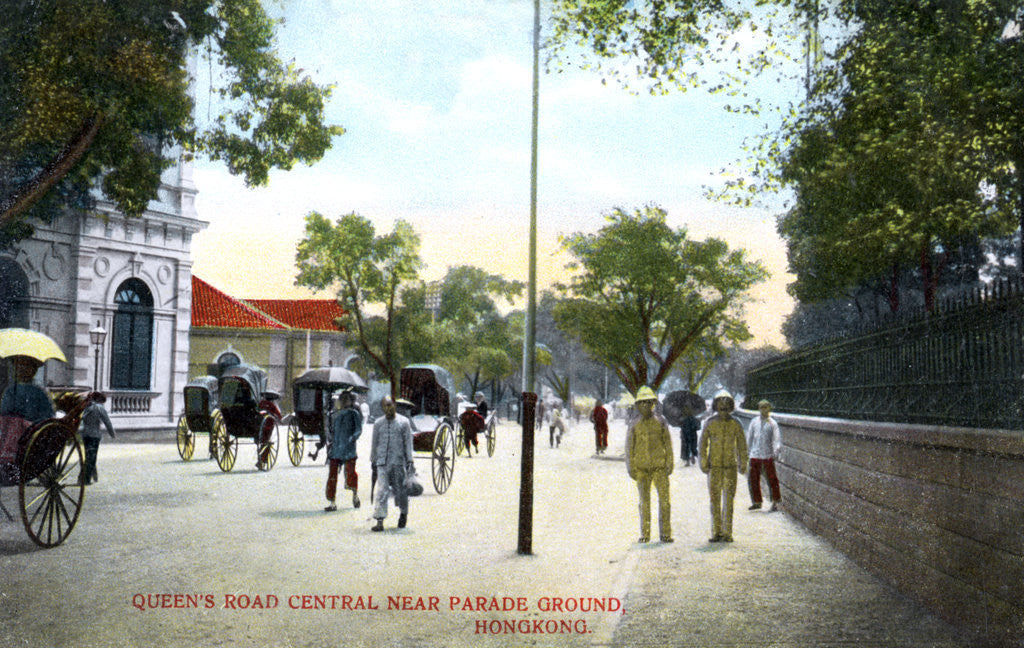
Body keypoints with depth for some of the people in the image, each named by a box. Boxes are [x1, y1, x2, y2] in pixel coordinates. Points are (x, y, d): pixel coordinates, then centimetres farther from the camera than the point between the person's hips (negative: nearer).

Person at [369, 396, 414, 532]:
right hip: (382, 462, 1)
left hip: (399, 462, -1)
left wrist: (410, 461, -4)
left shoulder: (404, 422, 1)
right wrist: (373, 460, 18)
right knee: (382, 491, -8)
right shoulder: (378, 423, 9)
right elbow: (374, 443, 18)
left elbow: (408, 443, 1)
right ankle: (380, 522, -11)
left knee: (400, 490, 6)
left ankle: (403, 514, 32)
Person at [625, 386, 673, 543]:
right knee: (645, 502, 4)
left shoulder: (661, 423, 4)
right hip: (642, 469, 0)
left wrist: (670, 464, -2)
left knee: (664, 499, -4)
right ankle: (645, 534, 9)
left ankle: (665, 533, 2)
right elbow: (629, 448, 5)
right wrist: (631, 469, -1)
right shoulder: (634, 426, 3)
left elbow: (668, 444, 5)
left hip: (659, 467, 0)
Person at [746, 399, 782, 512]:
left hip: (768, 455, -3)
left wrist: (776, 450, -20)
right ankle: (757, 502, 17)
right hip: (755, 455, 4)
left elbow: (777, 438, -6)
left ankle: (775, 502, 11)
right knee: (753, 479, 5)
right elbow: (749, 437, 17)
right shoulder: (754, 422, 9)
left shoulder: (772, 423, -1)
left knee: (772, 479, -2)